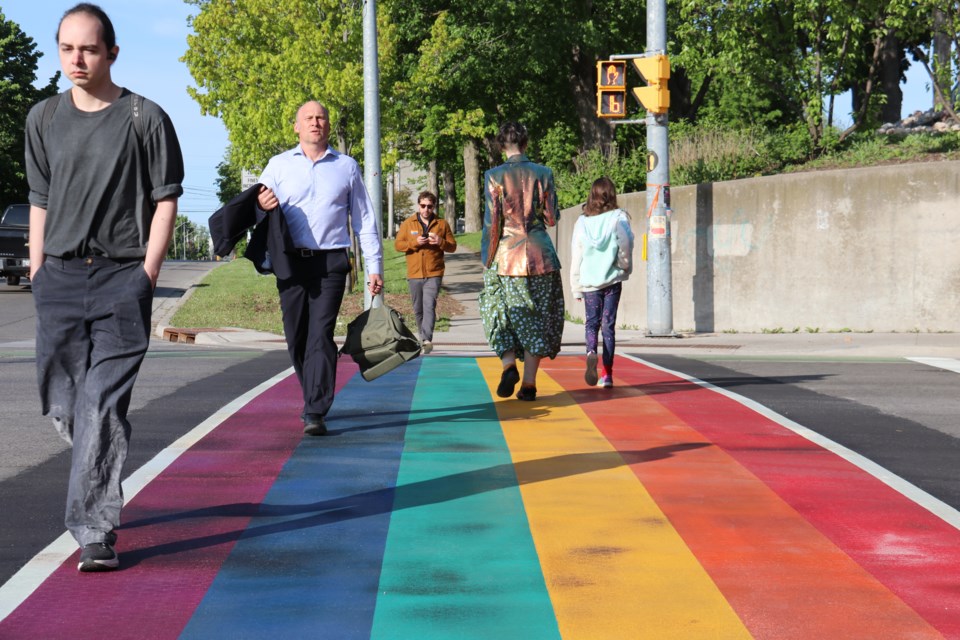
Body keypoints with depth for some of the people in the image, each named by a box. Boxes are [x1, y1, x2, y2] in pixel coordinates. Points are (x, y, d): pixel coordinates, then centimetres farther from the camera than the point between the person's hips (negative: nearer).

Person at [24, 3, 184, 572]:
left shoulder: (145, 119, -1)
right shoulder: (45, 119, 11)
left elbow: (166, 201, 0)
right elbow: (40, 201, 16)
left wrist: (146, 277, -7)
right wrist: (37, 273, 10)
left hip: (122, 275, -4)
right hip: (60, 275, 4)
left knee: (103, 404, -12)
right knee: (61, 404, 8)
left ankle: (96, 531, -10)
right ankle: (102, 490, 32)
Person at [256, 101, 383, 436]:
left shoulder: (346, 166, 13)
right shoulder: (279, 165, 12)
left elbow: (364, 219, 16)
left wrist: (374, 266, 10)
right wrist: (260, 205, -21)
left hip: (331, 263, -2)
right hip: (291, 261, 2)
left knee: (320, 336, -12)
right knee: (296, 338, 4)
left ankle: (316, 413, -15)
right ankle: (314, 399, 23)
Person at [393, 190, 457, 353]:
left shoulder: (442, 224, 6)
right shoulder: (408, 224, 8)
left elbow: (452, 247, 7)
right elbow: (397, 244, 2)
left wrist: (440, 242, -14)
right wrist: (415, 242, -14)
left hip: (434, 274, -2)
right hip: (414, 274, 2)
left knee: (429, 306, -17)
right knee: (418, 309, 11)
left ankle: (427, 340, -25)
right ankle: (423, 337, 27)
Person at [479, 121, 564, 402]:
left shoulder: (494, 176, -5)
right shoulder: (543, 174, -1)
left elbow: (491, 223, -7)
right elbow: (552, 219, 2)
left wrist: (487, 261, 1)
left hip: (506, 256, -1)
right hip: (540, 255, 1)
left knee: (501, 315, 12)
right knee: (536, 319, 8)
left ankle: (509, 364, -11)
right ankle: (529, 383, 6)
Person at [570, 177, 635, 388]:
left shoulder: (582, 222, 3)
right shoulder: (619, 218, -3)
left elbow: (576, 257, 5)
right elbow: (626, 244, -17)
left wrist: (576, 288, 10)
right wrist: (625, 266, 2)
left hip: (589, 282, 1)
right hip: (612, 279, -1)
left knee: (592, 322, 11)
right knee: (609, 324, 5)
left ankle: (591, 352, -20)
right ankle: (607, 373, 4)